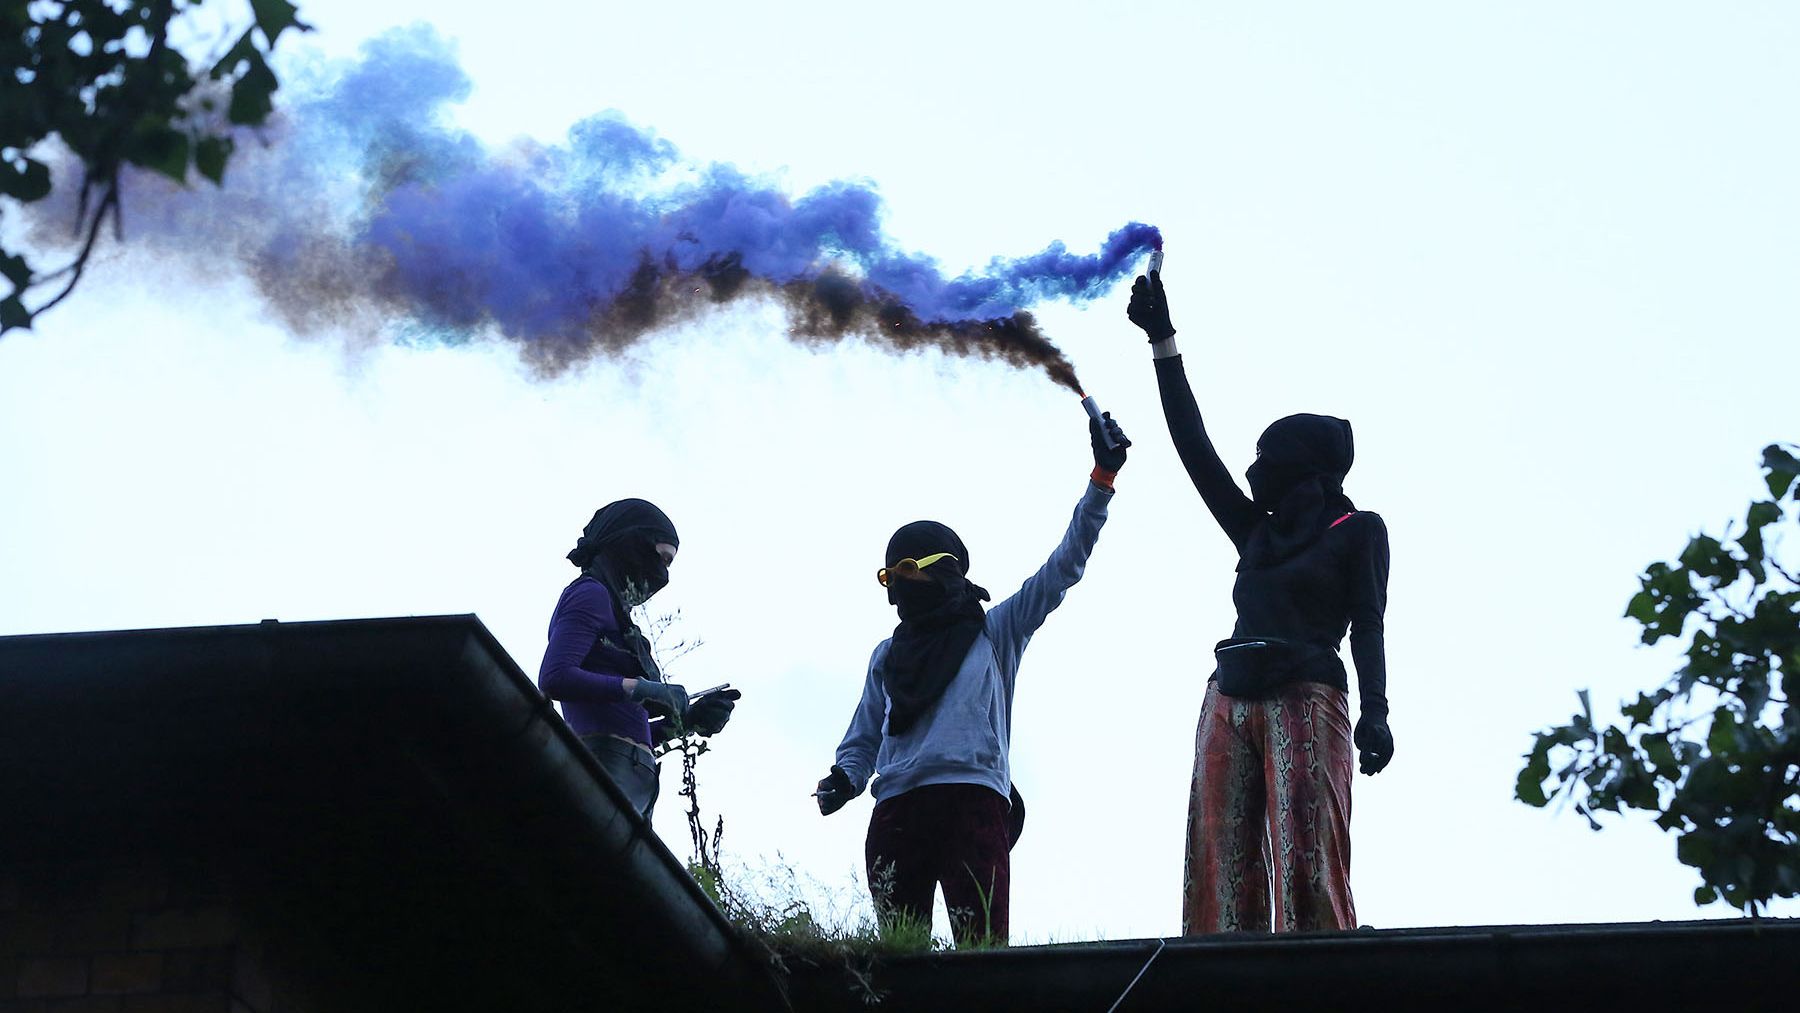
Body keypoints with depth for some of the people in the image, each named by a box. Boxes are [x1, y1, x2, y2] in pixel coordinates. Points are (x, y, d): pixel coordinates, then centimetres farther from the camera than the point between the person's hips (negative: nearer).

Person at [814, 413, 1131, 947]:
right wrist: (845, 778, 2)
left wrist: (1102, 478, 5)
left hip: (973, 798, -4)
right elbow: (864, 738, 26)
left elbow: (1064, 567, 12)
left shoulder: (994, 631, 18)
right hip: (896, 809, 4)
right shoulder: (887, 654, 28)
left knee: (981, 945, -15)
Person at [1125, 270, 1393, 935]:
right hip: (1230, 700, 6)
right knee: (1219, 870, -7)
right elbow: (1194, 446, 25)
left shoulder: (1357, 530, 10)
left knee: (1305, 865, -18)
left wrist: (1374, 712, -14)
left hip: (1306, 702, -6)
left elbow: (1368, 627, 1)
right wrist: (1162, 342, 25)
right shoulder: (1257, 531, 25)